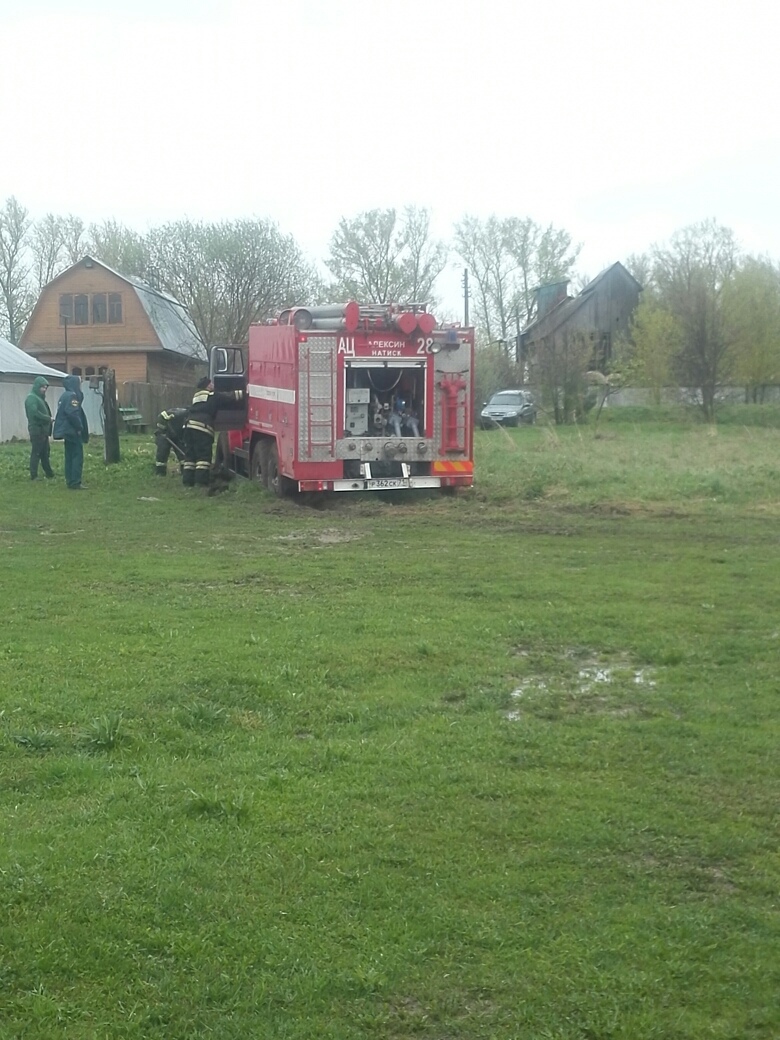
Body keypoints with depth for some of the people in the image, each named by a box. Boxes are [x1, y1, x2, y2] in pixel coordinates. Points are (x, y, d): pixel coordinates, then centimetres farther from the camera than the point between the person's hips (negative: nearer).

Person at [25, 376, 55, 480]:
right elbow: (34, 412, -22)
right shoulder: (31, 398, -10)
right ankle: (34, 476, -4)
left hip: (43, 430, 9)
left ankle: (48, 472, 23)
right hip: (37, 429, -9)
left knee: (45, 452, 15)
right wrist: (48, 418, -15)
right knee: (36, 453, -7)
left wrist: (48, 419, 1)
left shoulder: (40, 398, 20)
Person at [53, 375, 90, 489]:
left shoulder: (65, 396, 15)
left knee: (70, 456, 12)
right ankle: (75, 482, -11)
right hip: (73, 431, -10)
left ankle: (70, 481, 14)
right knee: (77, 456, -8)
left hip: (68, 431, 10)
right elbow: (72, 414, -25)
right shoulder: (71, 396, -15)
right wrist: (80, 427, -14)